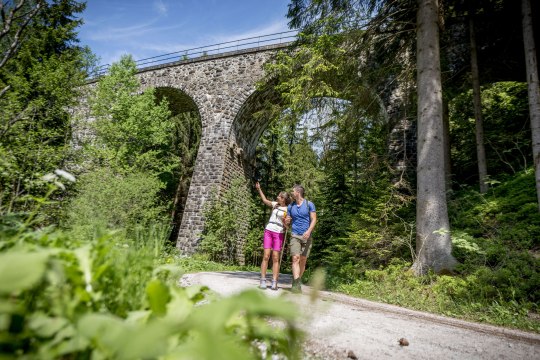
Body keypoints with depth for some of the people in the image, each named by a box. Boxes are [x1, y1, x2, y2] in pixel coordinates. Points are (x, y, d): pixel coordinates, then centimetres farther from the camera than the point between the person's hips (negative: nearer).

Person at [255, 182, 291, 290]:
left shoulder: (288, 210, -1)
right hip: (268, 231, 3)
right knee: (266, 256, -5)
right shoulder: (275, 205, 11)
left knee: (275, 258, -5)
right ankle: (263, 281, -3)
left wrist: (285, 220, -23)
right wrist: (259, 189, 20)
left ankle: (274, 283, -3)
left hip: (279, 234, -3)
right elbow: (265, 200, 21)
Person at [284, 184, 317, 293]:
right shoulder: (290, 206, 10)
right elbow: (287, 221, 17)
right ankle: (296, 284, -18)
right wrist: (286, 221, -7)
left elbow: (314, 219, -3)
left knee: (303, 260, 4)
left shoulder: (309, 204, 1)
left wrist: (309, 231, -18)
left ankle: (298, 281, 19)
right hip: (295, 235, 1)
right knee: (295, 259, -13)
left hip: (306, 236, -1)